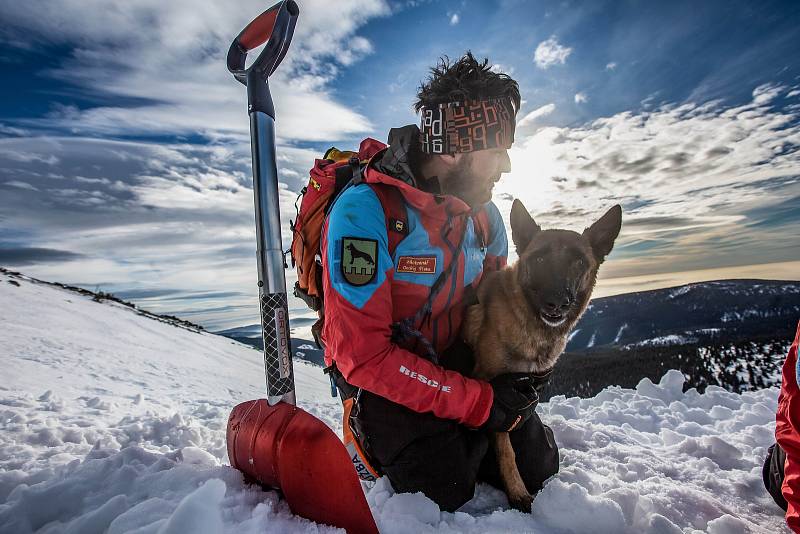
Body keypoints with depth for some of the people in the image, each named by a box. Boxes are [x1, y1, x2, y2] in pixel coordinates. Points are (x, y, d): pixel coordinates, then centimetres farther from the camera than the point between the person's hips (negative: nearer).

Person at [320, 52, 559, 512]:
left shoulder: (484, 216, -3)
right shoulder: (365, 210, -26)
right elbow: (363, 355, -27)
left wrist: (516, 369, -9)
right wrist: (480, 402, -25)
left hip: (459, 366, 6)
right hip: (381, 374, -5)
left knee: (538, 470, 9)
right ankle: (370, 431, 11)